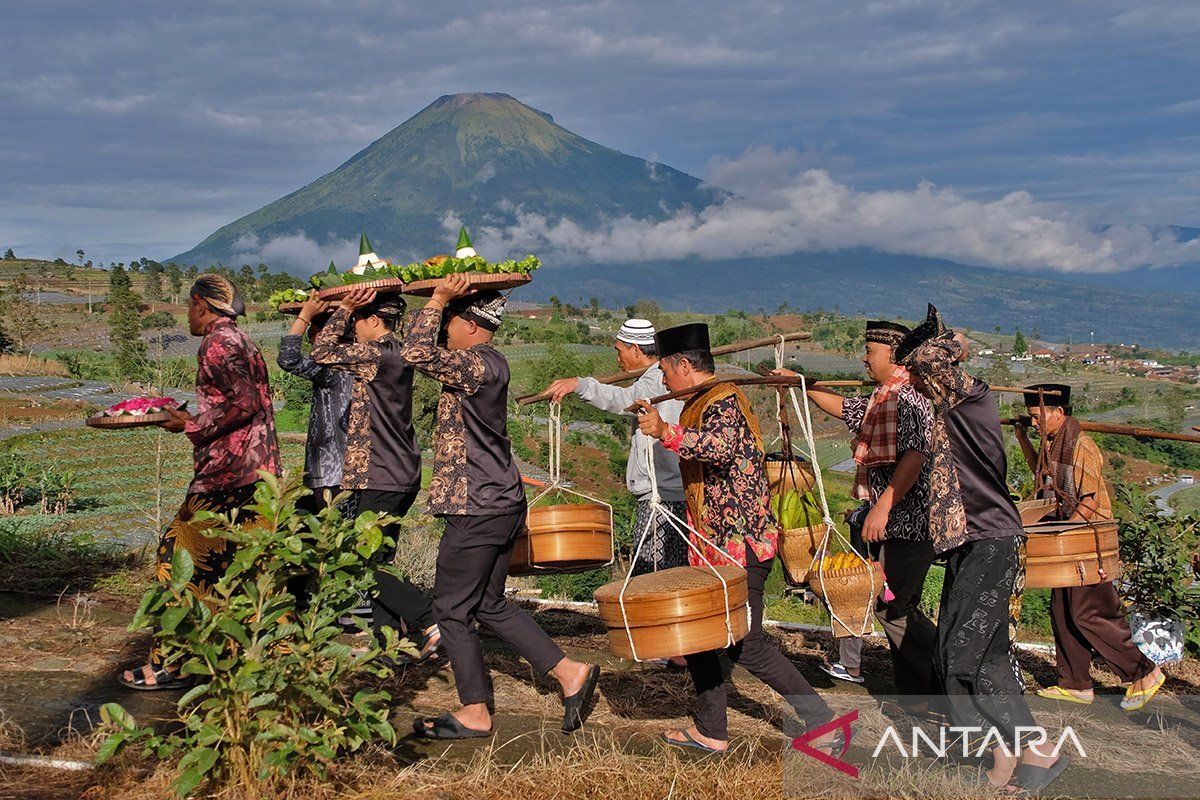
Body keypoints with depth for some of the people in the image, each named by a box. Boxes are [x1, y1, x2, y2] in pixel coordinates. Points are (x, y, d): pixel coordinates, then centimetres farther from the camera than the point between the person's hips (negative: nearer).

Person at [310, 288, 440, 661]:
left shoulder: (376, 354, -15)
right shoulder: (396, 353, 13)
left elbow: (323, 352, -10)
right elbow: (338, 352, 26)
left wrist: (345, 308, -5)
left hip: (381, 479, -10)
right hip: (401, 475, 10)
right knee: (377, 560, 14)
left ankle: (429, 623, -9)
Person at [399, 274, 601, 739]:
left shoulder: (479, 365, -17)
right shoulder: (489, 365, 13)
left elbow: (417, 353, -28)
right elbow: (432, 354, 27)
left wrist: (438, 299, -18)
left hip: (477, 510, -10)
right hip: (500, 505, 10)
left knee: (453, 610, 4)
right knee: (490, 605, 18)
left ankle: (474, 714, 15)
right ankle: (570, 673, 17)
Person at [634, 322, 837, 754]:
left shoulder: (723, 401, -15)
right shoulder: (701, 404, 16)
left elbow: (722, 446, -37)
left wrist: (666, 432, -39)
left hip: (740, 544, -10)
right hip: (716, 545, 10)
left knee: (745, 645, -6)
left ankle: (825, 725, 5)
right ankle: (710, 731, 22)